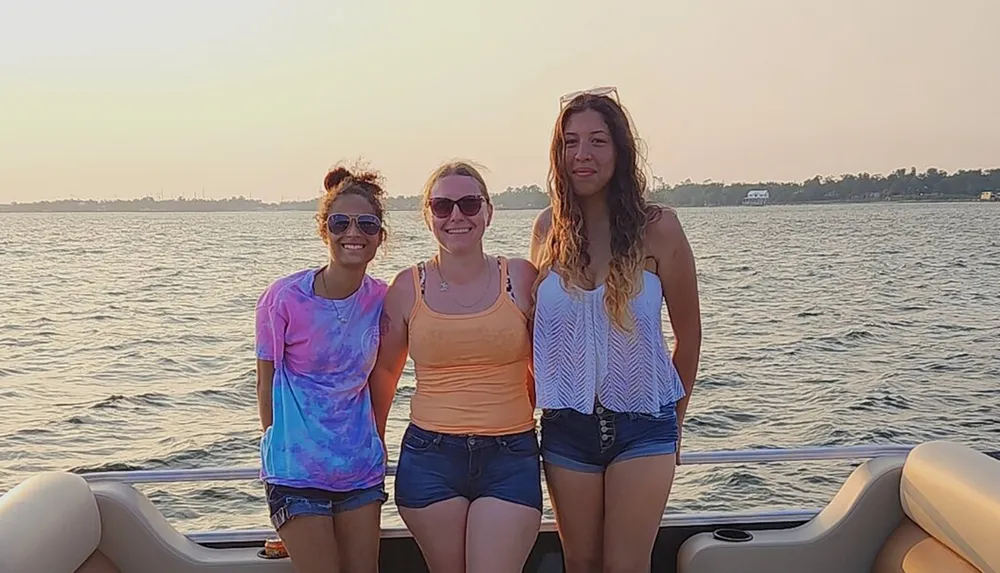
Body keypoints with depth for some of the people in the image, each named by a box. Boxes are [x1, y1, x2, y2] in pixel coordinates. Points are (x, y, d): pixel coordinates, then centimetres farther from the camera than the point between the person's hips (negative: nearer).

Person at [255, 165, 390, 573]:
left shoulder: (380, 299, -2)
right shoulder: (285, 297, -13)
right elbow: (267, 381, -2)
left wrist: (373, 442, 11)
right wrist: (281, 445, 1)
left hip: (361, 467, 4)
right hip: (297, 472, -4)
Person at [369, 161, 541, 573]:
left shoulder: (521, 278, 1)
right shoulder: (408, 286, 3)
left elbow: (542, 366, 13)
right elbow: (384, 371, 14)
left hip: (511, 458, -1)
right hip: (430, 458, 1)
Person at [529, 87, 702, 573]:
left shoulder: (657, 228, -8)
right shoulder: (549, 228, -1)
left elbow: (688, 334, 3)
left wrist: (674, 417, 10)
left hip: (641, 426, -2)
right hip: (566, 425, 2)